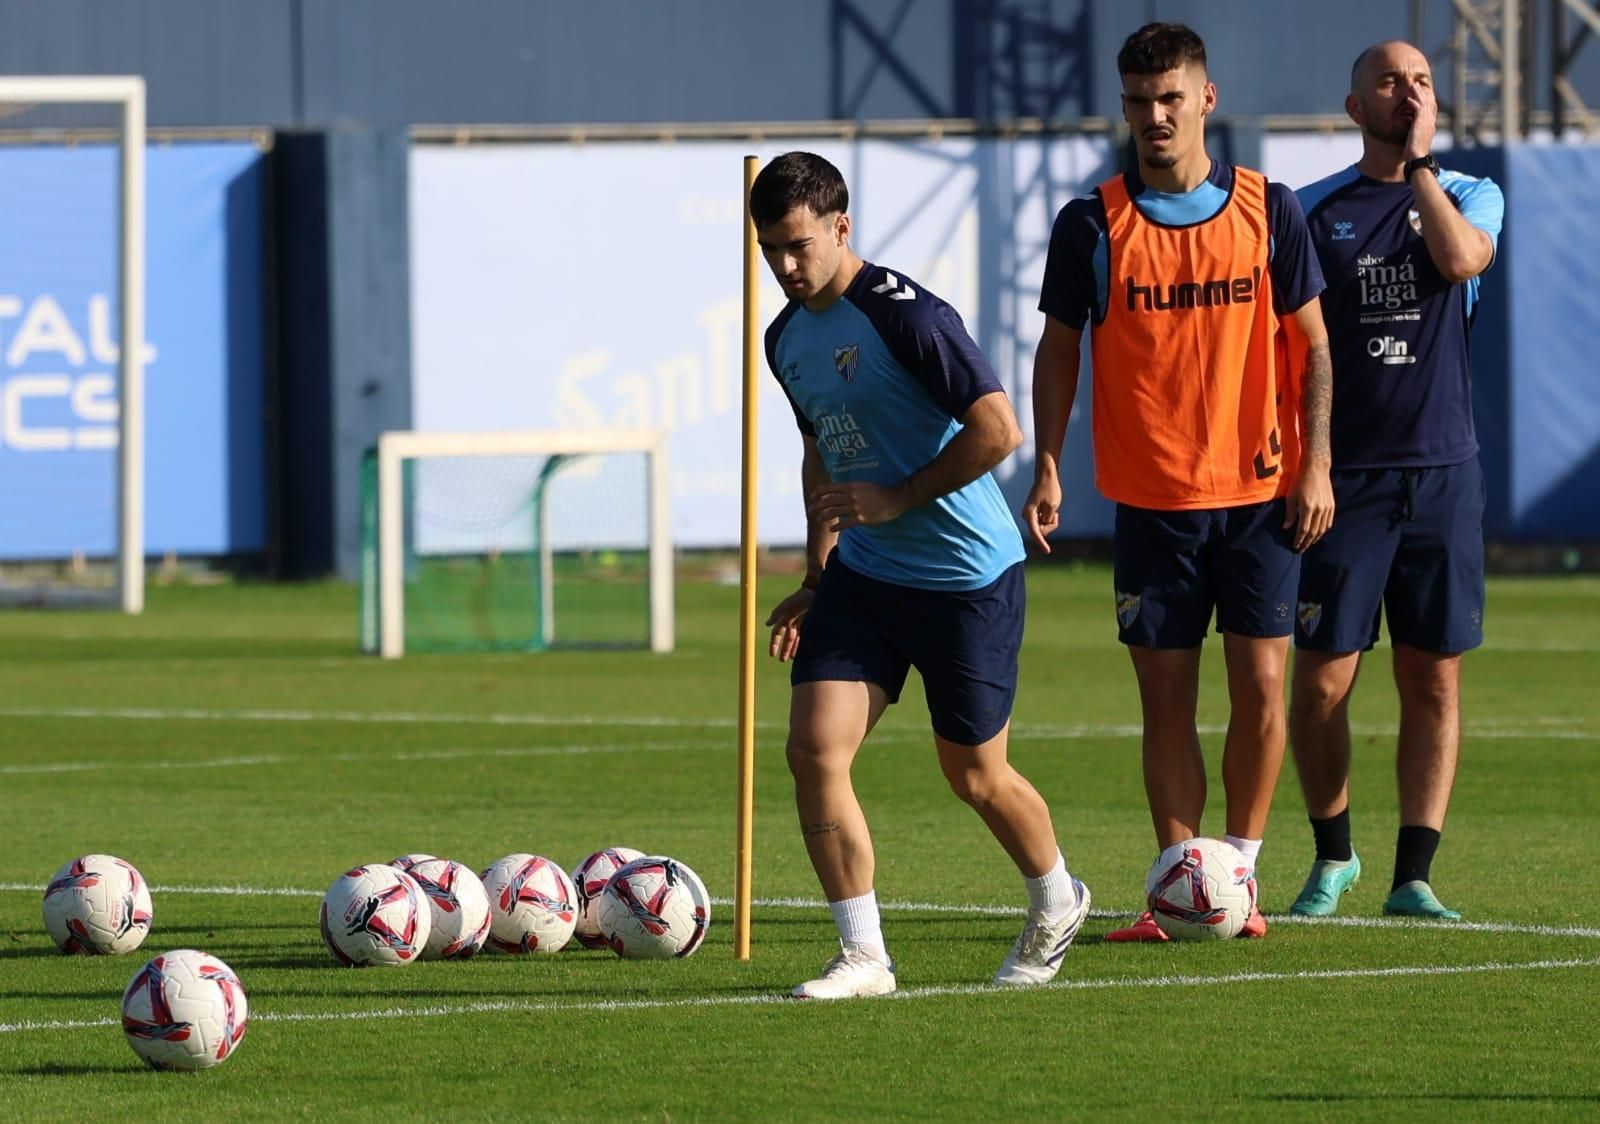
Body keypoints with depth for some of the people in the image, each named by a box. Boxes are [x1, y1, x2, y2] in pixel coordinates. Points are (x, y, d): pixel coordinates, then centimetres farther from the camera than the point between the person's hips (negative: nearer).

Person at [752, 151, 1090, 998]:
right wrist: (816, 580, 20)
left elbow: (998, 429, -22)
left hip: (967, 577, -7)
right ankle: (862, 957, -2)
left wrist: (897, 499, -18)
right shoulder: (788, 337, 8)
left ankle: (1057, 903, 35)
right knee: (814, 748, -10)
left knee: (975, 776, 6)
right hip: (862, 575, 7)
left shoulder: (905, 316, -18)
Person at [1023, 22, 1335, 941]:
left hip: (1260, 494, 0)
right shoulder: (1092, 225, 0)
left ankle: (1241, 873, 10)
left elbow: (1312, 344, 6)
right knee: (1167, 698, 0)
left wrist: (1316, 465, -2)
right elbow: (1059, 349, 7)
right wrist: (1048, 470, -2)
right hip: (1150, 499, 0)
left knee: (1260, 687, -3)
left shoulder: (1270, 211, 0)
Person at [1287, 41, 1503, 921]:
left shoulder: (1470, 197, 6)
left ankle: (1413, 876, 6)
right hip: (1342, 476, -1)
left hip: (1441, 475, 1)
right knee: (1321, 682, -2)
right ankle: (1332, 856, 18)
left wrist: (1419, 163, -9)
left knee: (1433, 681, 1)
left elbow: (1459, 259, -18)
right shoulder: (1311, 212, 4)